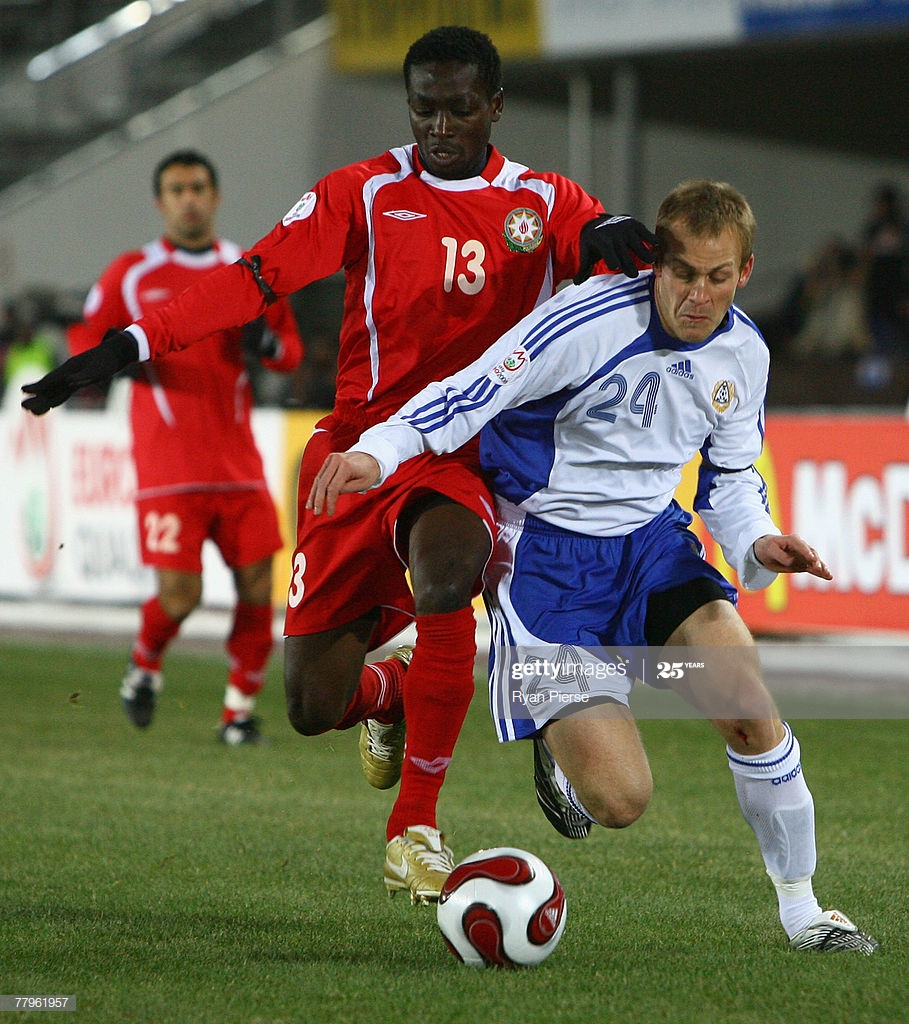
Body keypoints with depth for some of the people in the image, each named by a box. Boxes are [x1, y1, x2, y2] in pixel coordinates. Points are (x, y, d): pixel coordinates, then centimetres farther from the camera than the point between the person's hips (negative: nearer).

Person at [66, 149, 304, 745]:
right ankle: (145, 666, 22)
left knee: (258, 588, -4)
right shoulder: (132, 274, 4)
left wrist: (271, 344, -8)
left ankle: (240, 710, 13)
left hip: (238, 462, 3)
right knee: (179, 594, -11)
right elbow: (82, 345, 6)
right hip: (168, 466, -3)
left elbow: (292, 350, 16)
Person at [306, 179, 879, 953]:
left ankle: (800, 907, 4)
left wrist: (758, 543, -7)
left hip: (653, 541, 5)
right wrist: (376, 453, -37)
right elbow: (467, 396, -21)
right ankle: (560, 737, 23)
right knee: (620, 799, -17)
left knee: (749, 708, -19)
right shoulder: (588, 323, -21)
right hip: (546, 555, -5)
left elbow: (730, 477, 14)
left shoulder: (743, 354, 0)